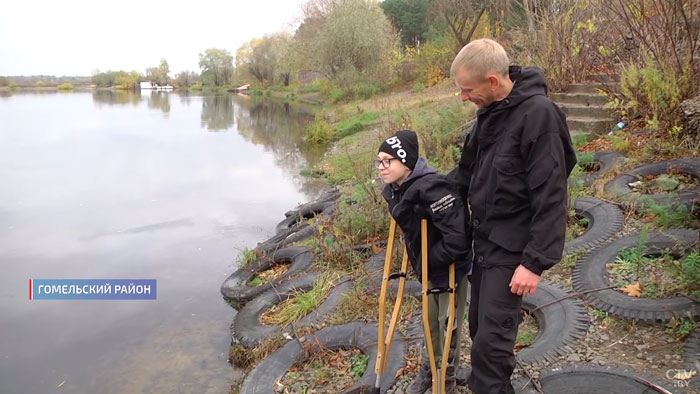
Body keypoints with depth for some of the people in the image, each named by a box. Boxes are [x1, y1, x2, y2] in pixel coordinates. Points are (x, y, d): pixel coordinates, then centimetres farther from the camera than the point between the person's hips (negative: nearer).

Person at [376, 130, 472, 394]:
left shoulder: (430, 188, -33)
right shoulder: (395, 191, -5)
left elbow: (457, 238, -34)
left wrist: (427, 261, -23)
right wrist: (419, 262, 7)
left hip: (452, 267, -8)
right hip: (430, 269, 8)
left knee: (448, 325, 10)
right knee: (430, 321, 23)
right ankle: (427, 370, 42)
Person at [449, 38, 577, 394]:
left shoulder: (538, 114, -21)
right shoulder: (490, 111, 5)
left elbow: (550, 197, -22)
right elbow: (467, 169, 16)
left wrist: (536, 261, -22)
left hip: (511, 248, -8)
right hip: (484, 238, 8)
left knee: (490, 342, -5)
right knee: (479, 327, 19)